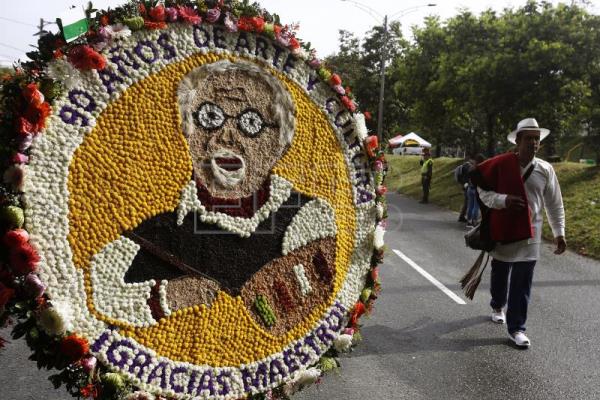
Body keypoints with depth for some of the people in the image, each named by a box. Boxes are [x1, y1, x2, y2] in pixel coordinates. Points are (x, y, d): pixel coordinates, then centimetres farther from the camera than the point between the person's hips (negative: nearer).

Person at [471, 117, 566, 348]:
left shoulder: (546, 170, -2)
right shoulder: (500, 164, -9)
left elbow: (554, 205, 4)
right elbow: (483, 191, -4)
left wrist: (559, 233, 2)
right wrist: (503, 200, -21)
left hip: (529, 233, 0)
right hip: (501, 230, 0)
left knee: (522, 283, -2)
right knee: (499, 274, 19)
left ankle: (516, 328, 8)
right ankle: (498, 306, 46)